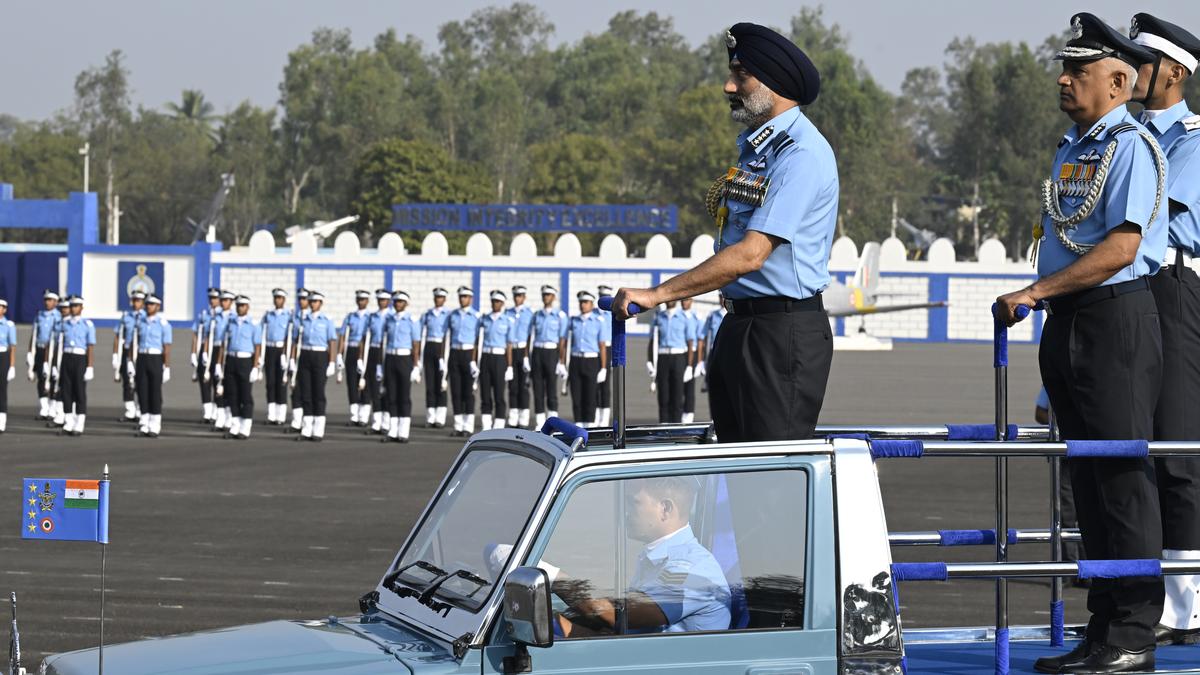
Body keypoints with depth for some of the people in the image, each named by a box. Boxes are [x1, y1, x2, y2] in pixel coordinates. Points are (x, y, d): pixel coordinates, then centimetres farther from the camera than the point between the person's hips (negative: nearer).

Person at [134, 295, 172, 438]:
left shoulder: (163, 324, -5)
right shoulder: (140, 322, 10)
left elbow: (167, 347, -7)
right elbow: (137, 344, 13)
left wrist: (167, 368, -11)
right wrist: (134, 365, 10)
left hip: (156, 360, -4)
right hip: (142, 359, 4)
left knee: (155, 394, -2)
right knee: (142, 392, 2)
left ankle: (155, 428, 3)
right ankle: (144, 426, 8)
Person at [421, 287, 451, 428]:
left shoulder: (449, 315, 1)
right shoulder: (427, 314, 10)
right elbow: (422, 334, 9)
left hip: (442, 348, -3)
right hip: (429, 348, 3)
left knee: (441, 384, -4)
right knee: (430, 383, 1)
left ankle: (440, 418, 0)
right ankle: (430, 418, 5)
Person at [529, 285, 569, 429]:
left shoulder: (560, 316, -1)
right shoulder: (537, 315, 13)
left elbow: (562, 340, -5)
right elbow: (531, 337, 14)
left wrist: (561, 362, -10)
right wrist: (528, 360, 8)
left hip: (551, 352, -4)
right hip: (537, 352, 4)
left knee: (551, 388, -5)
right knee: (538, 388, 3)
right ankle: (540, 424, 7)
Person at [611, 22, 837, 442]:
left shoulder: (801, 154, -16)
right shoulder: (754, 147, 16)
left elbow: (750, 254, -23)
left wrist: (657, 294, -22)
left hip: (783, 333, -10)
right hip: (741, 327, 10)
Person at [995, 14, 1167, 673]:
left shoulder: (1131, 147, -10)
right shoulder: (1071, 149, 18)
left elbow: (1121, 247, -20)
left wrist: (1036, 291, -20)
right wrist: (1039, 300, 14)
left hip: (1116, 320, -9)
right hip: (1066, 323, 9)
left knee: (1122, 476, -8)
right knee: (1088, 480, 10)